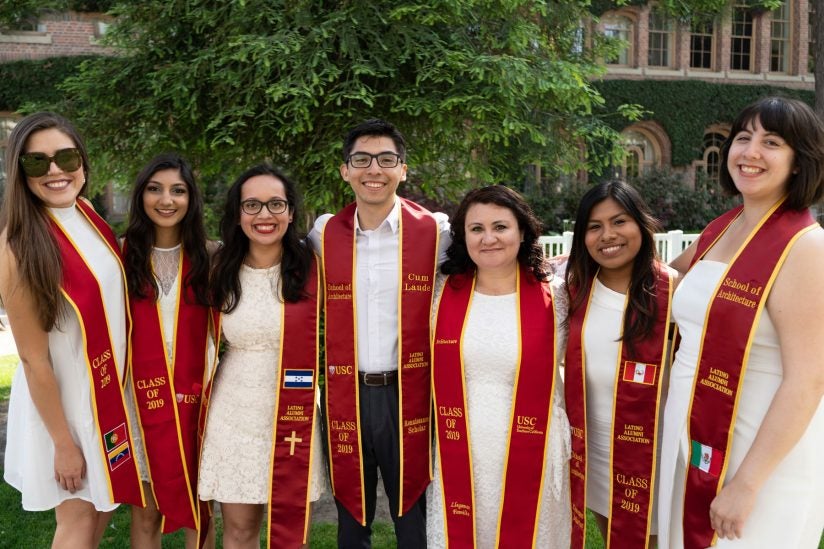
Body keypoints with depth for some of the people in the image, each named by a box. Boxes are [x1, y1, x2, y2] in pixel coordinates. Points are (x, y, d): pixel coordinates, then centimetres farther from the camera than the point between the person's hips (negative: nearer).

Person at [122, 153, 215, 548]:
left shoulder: (208, 255, 0)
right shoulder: (124, 254, -1)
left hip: (195, 394, 0)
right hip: (141, 395, 0)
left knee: (197, 508, 11)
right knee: (145, 512, 11)